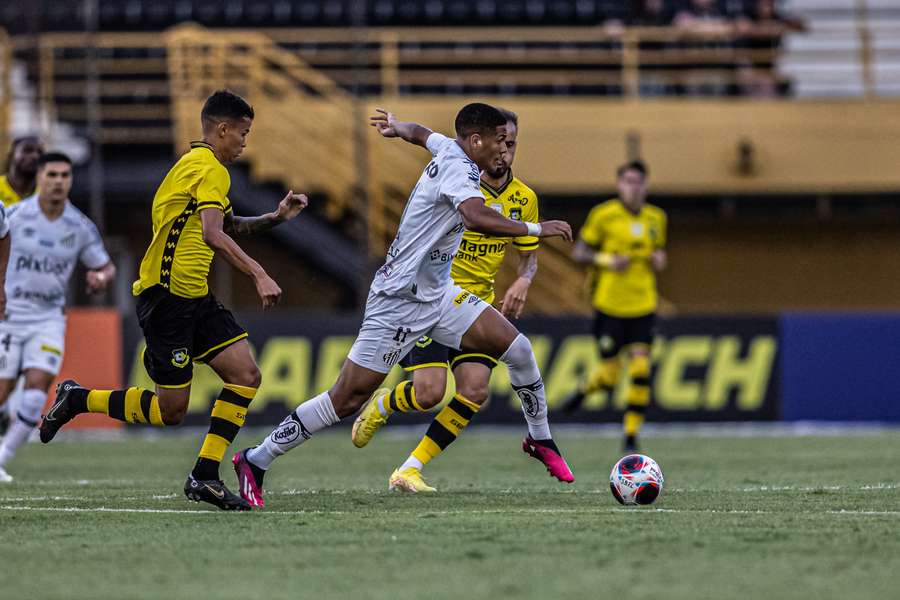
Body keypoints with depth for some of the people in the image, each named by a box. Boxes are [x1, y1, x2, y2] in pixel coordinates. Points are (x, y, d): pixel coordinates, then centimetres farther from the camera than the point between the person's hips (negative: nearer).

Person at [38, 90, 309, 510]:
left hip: (194, 299, 10)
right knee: (170, 410, -6)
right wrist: (258, 275, -34)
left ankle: (205, 475, -3)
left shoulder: (195, 164, 18)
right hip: (167, 298, -10)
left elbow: (229, 227, 33)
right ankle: (76, 400, 13)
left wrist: (275, 218, 19)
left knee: (246, 375, -4)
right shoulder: (208, 169, -14)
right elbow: (213, 235, -28)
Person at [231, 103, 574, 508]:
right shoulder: (458, 168, -21)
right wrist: (536, 229, -35)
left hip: (438, 294, 9)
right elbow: (475, 218, -42)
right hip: (399, 303, -9)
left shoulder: (449, 149, 6)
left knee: (518, 349, -2)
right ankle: (255, 461, 4)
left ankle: (541, 439, 18)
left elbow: (421, 134, 30)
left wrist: (397, 127, 53)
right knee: (347, 399, -6)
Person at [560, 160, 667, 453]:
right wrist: (606, 260, -18)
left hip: (643, 307, 3)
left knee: (641, 370, -10)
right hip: (609, 306, -3)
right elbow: (579, 252, -1)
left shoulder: (656, 218, 8)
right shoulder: (603, 215, -5)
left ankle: (631, 437, 0)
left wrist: (659, 259, 1)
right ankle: (585, 387, 34)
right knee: (608, 377, -3)